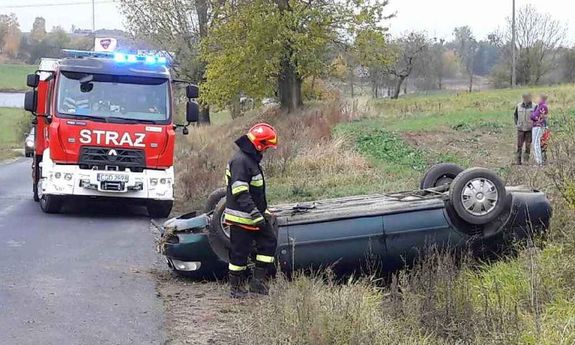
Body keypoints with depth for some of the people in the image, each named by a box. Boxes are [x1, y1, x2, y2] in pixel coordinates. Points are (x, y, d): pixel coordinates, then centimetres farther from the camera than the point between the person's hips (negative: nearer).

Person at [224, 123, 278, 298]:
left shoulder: (252, 159, 14)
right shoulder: (240, 161, -20)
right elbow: (240, 193, -26)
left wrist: (265, 211, 23)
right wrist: (256, 215, -28)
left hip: (254, 215, 10)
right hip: (241, 217, -10)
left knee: (269, 241, 8)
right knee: (240, 251, -1)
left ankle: (259, 280, 12)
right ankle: (236, 287, 10)